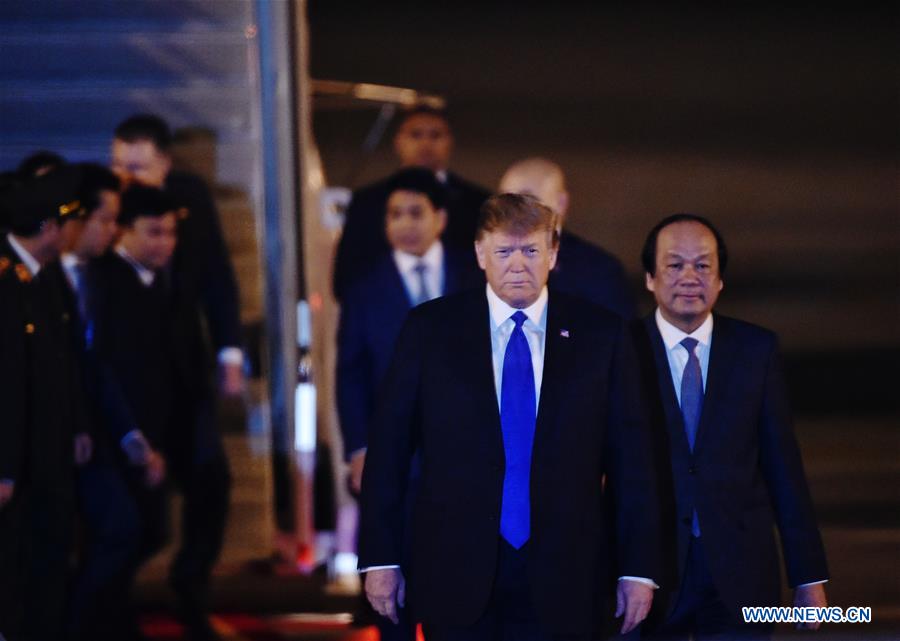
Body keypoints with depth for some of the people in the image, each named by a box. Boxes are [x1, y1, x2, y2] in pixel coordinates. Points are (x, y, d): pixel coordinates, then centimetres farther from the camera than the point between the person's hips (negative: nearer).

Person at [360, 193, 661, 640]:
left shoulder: (600, 335, 3)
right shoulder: (429, 329, 2)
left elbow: (629, 455, 4)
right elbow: (389, 448, 4)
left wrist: (638, 569, 1)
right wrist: (380, 557, 0)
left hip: (559, 582, 0)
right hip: (456, 576, 0)